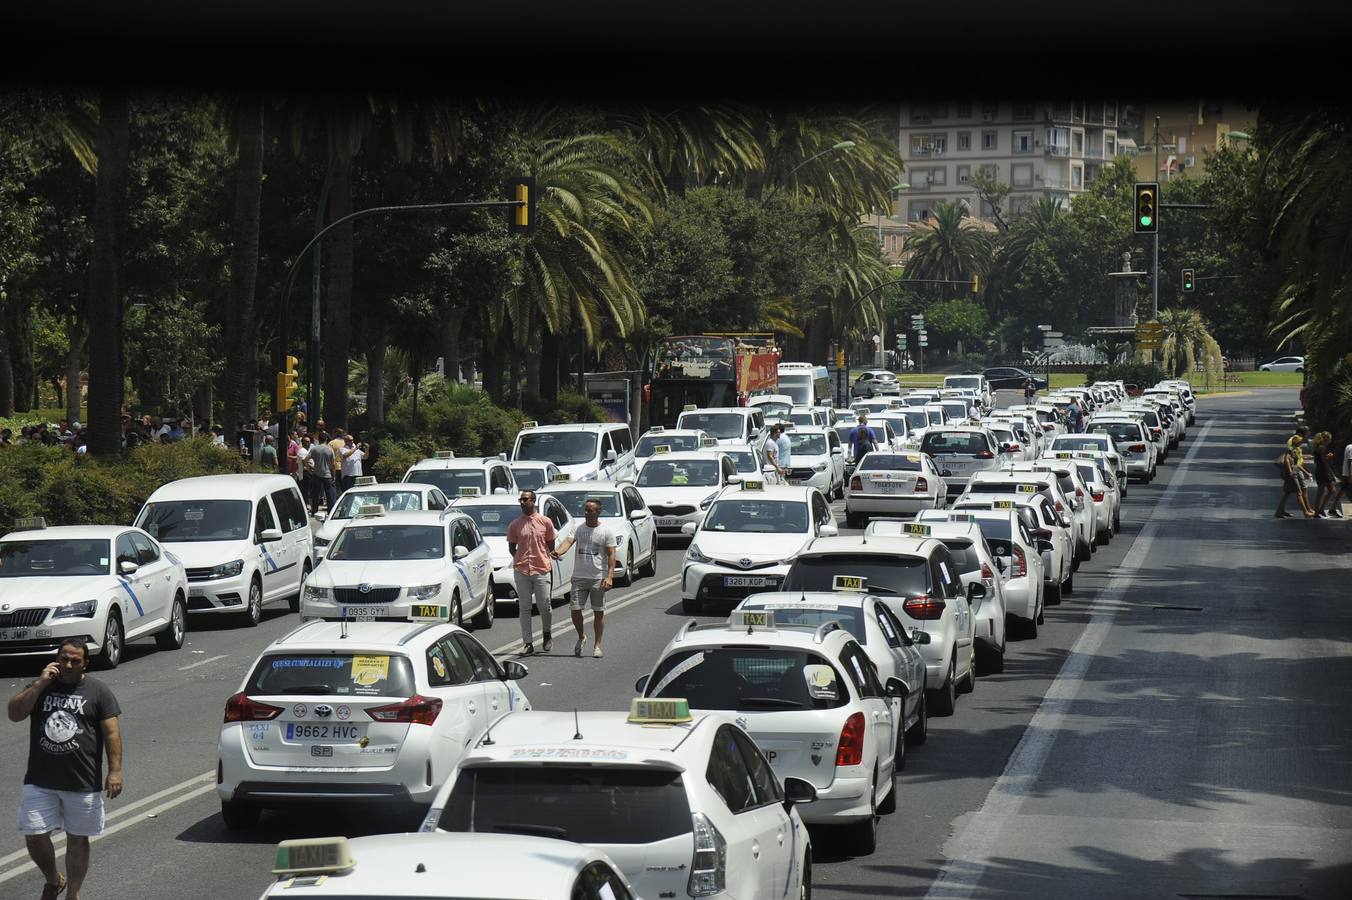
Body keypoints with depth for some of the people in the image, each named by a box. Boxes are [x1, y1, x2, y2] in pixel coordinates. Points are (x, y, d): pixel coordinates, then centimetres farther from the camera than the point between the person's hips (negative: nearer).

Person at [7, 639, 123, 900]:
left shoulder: (98, 691, 0)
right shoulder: (41, 687, 6)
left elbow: (112, 732, -3)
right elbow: (14, 713, -7)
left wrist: (115, 771, -12)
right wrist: (40, 684, -13)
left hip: (83, 782, -2)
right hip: (40, 781, 2)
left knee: (77, 839, 7)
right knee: (34, 836, -1)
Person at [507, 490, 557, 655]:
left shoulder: (545, 522, 3)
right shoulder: (515, 524, 5)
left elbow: (551, 545, 11)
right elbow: (511, 547, 12)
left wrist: (545, 559, 1)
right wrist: (520, 560, 0)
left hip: (541, 569, -1)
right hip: (521, 570, 1)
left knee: (544, 606, 2)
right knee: (524, 607, 1)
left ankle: (547, 635, 28)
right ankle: (528, 643, 4)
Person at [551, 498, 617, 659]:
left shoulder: (606, 531, -1)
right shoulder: (579, 528, 6)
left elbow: (611, 555, -4)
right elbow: (569, 541, -10)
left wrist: (610, 576, -14)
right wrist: (559, 552, -33)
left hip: (598, 578, -2)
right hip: (579, 577, 2)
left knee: (599, 612, 2)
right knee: (575, 609, -2)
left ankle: (597, 645, 11)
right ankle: (581, 637, 24)